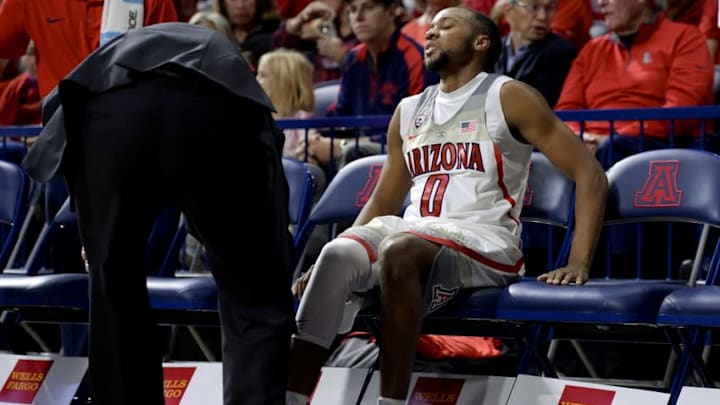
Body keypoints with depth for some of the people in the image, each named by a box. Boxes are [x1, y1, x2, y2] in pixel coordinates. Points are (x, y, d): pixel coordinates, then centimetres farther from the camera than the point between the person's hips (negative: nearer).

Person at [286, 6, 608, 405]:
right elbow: (382, 204, 26)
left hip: (484, 242, -5)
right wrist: (341, 262, 11)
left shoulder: (508, 98, 1)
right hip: (413, 233, 5)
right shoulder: (409, 110, 20)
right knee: (337, 254, -25)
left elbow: (589, 172, -4)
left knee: (398, 251, -36)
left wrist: (578, 262, -15)